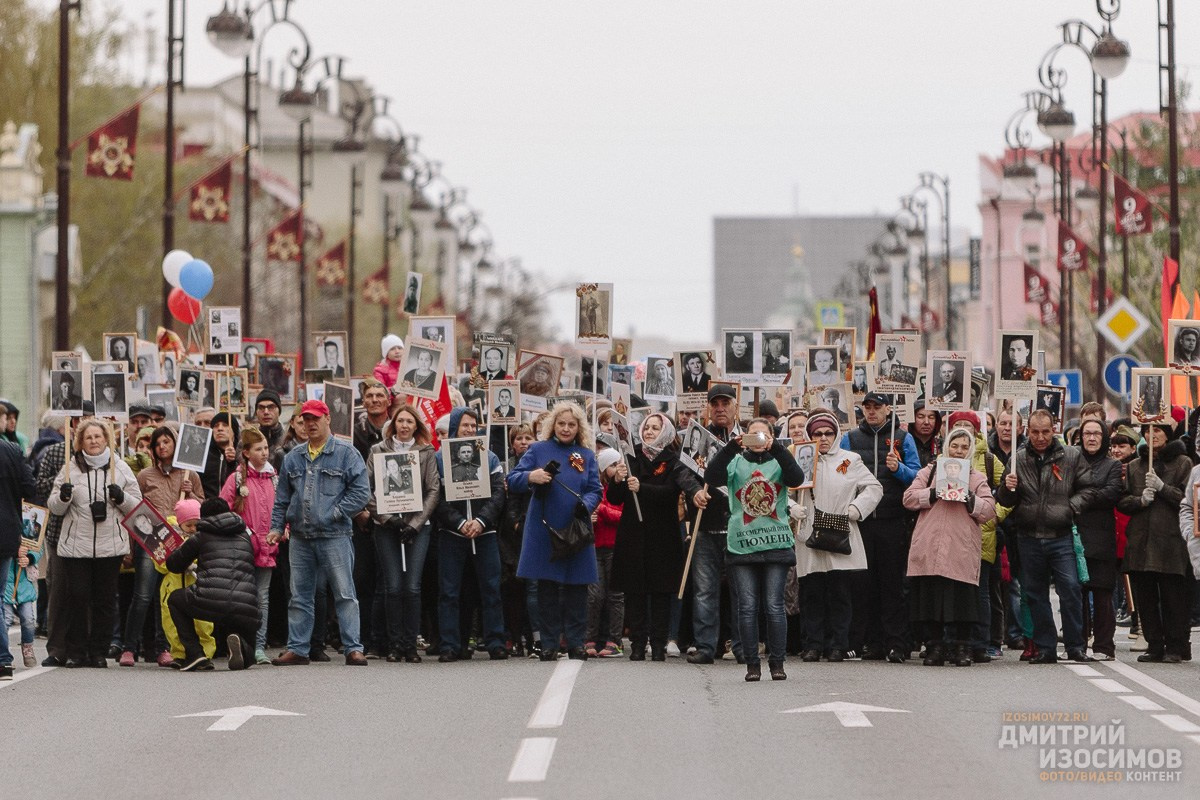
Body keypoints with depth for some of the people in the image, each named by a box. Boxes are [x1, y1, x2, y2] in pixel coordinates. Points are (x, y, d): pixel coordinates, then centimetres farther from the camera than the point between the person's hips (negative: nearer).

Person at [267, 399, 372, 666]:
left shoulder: (346, 454, 0)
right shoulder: (293, 458, 15)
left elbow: (361, 491, -6)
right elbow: (281, 498, 18)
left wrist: (335, 513, -11)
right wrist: (276, 527, 9)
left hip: (334, 536, -5)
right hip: (300, 538, 5)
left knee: (345, 594, -6)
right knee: (299, 596, 8)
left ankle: (353, 649, -5)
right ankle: (297, 648, 13)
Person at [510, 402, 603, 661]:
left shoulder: (587, 455, 10)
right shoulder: (538, 450, 5)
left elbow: (595, 491, 6)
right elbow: (513, 479, -2)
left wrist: (586, 504, -17)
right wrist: (530, 477, -24)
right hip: (544, 530, -1)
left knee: (576, 586, 2)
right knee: (547, 587, 2)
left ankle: (576, 642, 8)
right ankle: (549, 643, 8)